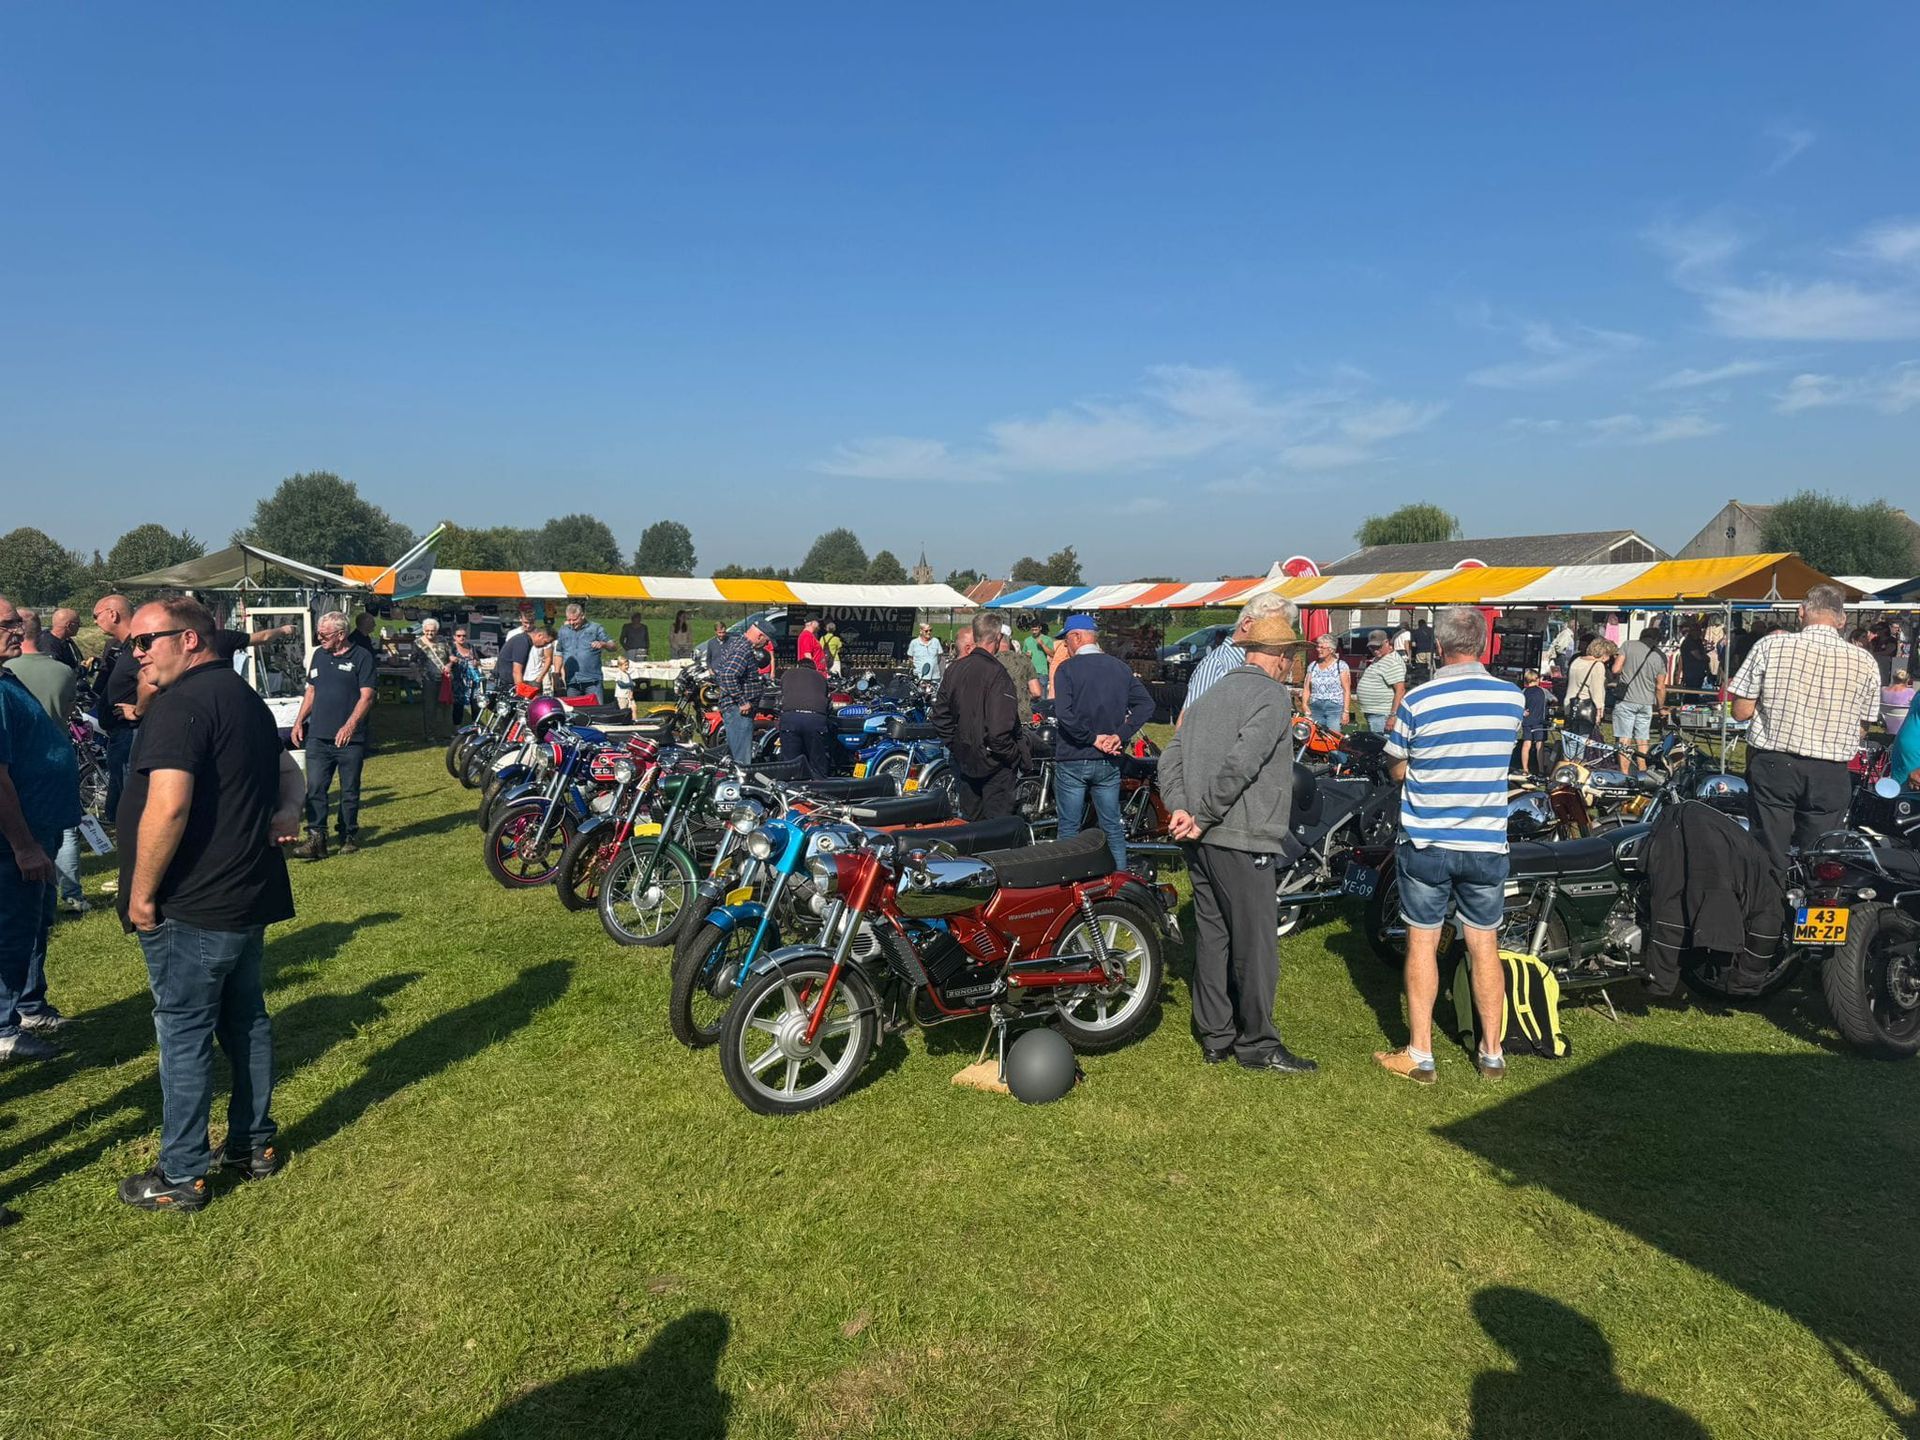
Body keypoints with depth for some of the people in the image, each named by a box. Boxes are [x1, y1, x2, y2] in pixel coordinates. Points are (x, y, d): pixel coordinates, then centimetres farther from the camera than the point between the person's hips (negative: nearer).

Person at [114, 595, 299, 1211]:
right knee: (245, 1019, 17)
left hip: (193, 907, -9)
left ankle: (181, 1176, 12)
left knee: (183, 1033, 1)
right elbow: (285, 772, 24)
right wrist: (287, 809, 2)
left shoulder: (182, 703, -17)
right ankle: (255, 1144, 29)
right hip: (250, 898, 9)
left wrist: (141, 893, -16)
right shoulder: (246, 697, 14)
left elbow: (167, 806, -26)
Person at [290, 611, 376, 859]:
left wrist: (350, 725, -20)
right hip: (318, 736, 5)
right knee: (315, 789, -3)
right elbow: (311, 692, 21)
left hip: (349, 738, -4)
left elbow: (366, 696, -10)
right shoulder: (318, 656, 14)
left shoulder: (361, 658, -4)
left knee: (350, 791, 5)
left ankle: (349, 837, 17)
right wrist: (299, 722, 12)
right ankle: (316, 839, -2)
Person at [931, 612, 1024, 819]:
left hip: (965, 761, 7)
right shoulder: (996, 673, -20)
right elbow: (1000, 727, -25)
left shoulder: (954, 669, 3)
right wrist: (1014, 755, -11)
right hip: (994, 762, -7)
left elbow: (939, 716, 9)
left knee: (969, 823, 17)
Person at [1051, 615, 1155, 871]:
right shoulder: (1120, 667, 5)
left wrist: (1093, 738, -14)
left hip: (1072, 760, -4)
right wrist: (1120, 735, -5)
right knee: (1113, 828, 13)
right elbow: (1146, 704, 0)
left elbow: (1064, 713, -23)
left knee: (1069, 829, 6)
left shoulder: (1067, 669, -10)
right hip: (1108, 762, 4)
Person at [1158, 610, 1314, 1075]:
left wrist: (1179, 808, -2)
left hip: (1200, 841, 8)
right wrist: (1204, 817, -15)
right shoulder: (1272, 697, -9)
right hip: (1243, 841, -8)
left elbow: (1172, 755, 8)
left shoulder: (1212, 693, 15)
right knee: (1254, 944, 2)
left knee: (1211, 936, 13)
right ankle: (1257, 1044, 10)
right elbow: (1240, 765, -22)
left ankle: (1215, 1036, 21)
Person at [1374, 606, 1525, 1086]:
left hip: (1425, 843, -2)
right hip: (1486, 844, 3)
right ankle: (1492, 1054, 22)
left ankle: (1419, 1055, 12)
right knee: (1484, 946, 12)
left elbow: (1398, 769, -3)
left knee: (1422, 943, 7)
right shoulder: (1512, 698, -4)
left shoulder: (1418, 702, -14)